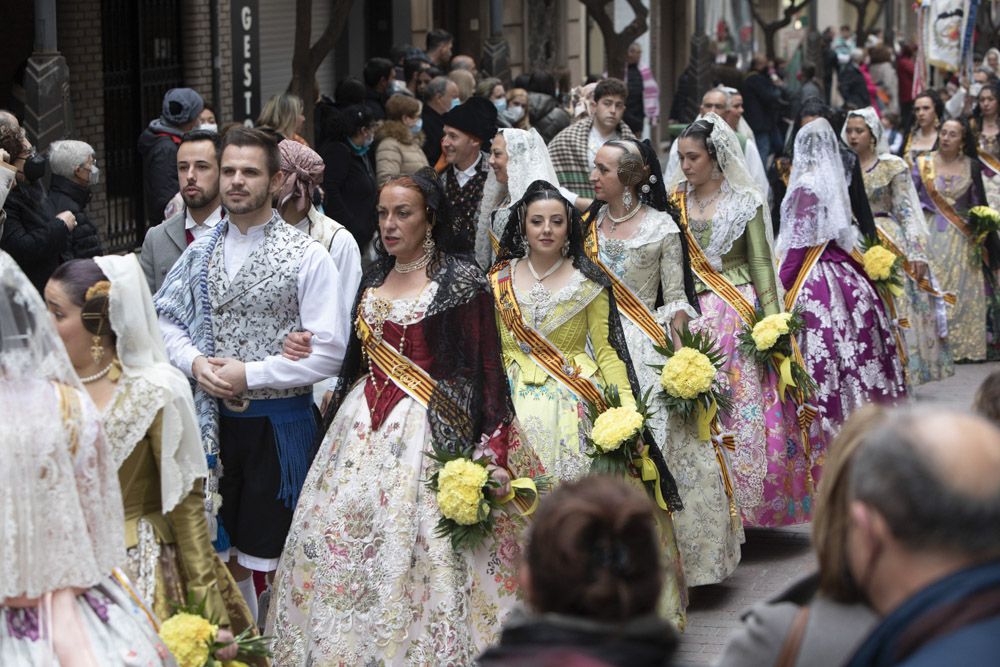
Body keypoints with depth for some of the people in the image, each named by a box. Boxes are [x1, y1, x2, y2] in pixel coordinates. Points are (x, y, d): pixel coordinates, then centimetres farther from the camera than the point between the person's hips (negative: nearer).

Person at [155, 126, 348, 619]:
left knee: (273, 556, 2)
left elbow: (329, 351, -14)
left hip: (278, 423, -5)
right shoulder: (202, 252, 6)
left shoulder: (306, 257, -9)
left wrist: (250, 375, -17)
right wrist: (194, 362, -10)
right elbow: (166, 321, 11)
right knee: (223, 552, 15)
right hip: (214, 420, 5)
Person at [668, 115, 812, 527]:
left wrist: (772, 320, -7)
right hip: (691, 315, 3)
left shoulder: (744, 203, 2)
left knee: (742, 405, -4)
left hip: (738, 311, -2)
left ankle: (745, 502, 3)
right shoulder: (675, 203, 9)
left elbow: (761, 263, 0)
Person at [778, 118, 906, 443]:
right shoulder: (835, 182, 10)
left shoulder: (806, 186, -12)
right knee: (851, 350, 11)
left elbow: (799, 242, -13)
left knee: (822, 361, -5)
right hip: (842, 276, 8)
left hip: (813, 281, -8)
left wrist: (783, 284, -9)